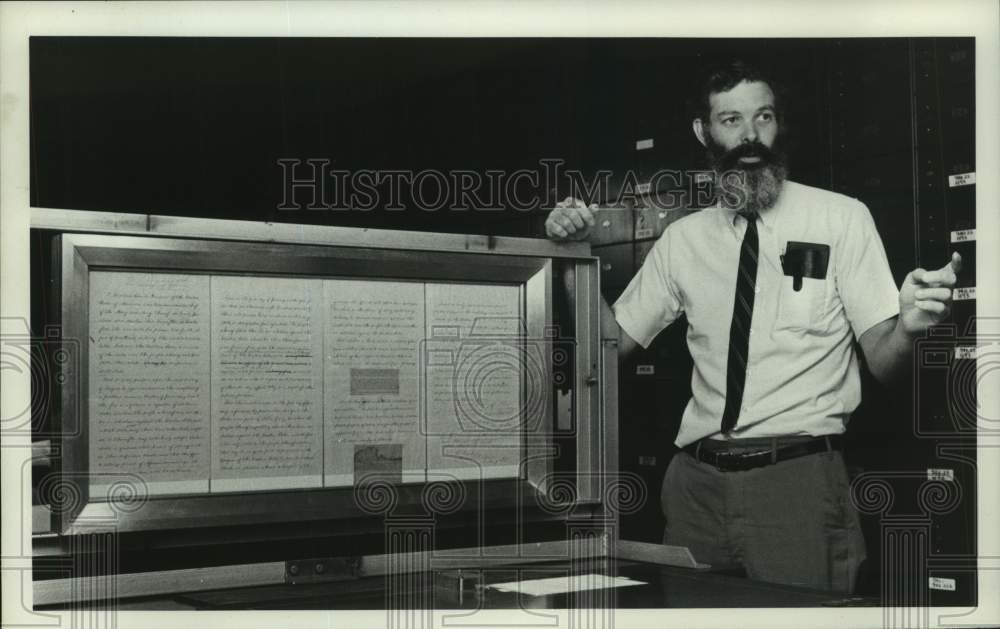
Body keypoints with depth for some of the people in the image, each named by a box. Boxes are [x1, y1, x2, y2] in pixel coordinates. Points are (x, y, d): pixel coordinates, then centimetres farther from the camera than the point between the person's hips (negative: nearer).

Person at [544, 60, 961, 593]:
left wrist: (908, 327, -26)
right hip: (696, 481, 3)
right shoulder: (683, 237, 10)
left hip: (798, 478, -3)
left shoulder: (841, 218, 0)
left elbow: (882, 361, -4)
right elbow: (614, 341, 11)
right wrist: (573, 253, 0)